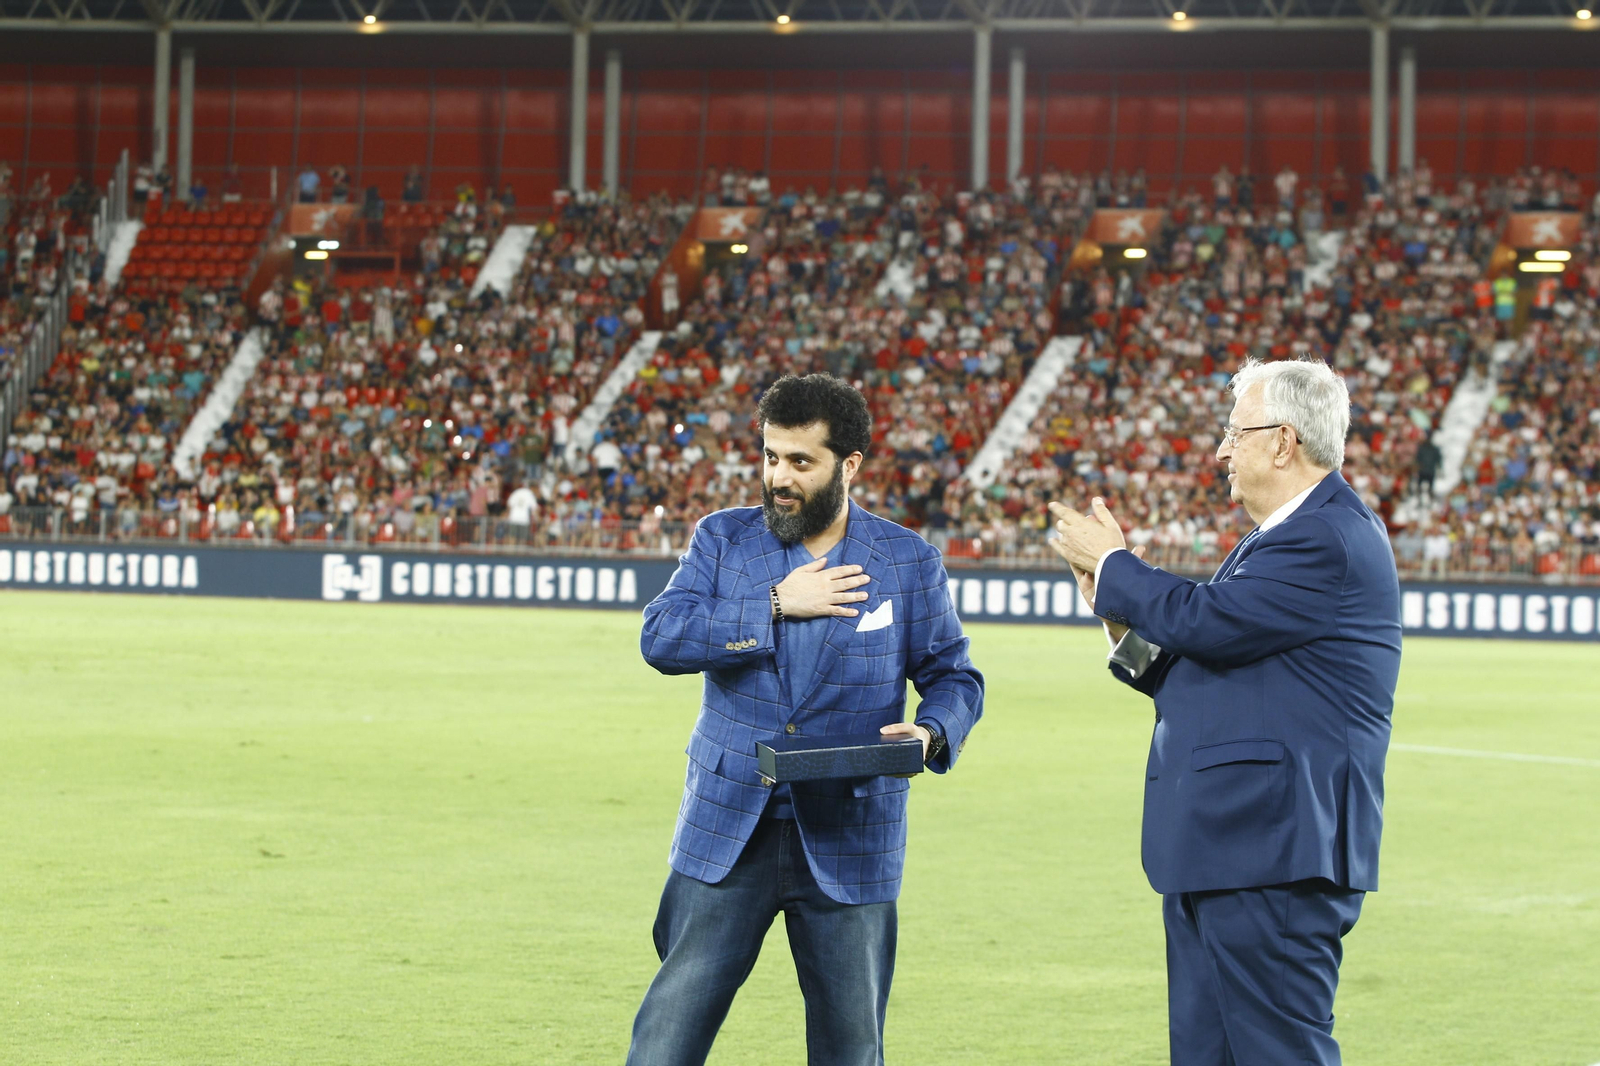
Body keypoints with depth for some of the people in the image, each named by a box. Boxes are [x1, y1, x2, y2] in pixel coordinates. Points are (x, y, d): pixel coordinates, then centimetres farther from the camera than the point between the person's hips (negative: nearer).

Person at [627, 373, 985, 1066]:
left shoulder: (909, 564, 2)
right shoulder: (724, 539, 4)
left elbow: (954, 676, 7)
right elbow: (661, 637, -9)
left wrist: (931, 734, -15)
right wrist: (775, 605, -16)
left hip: (848, 845, 0)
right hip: (727, 833, 0)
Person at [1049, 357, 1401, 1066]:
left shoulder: (1328, 539, -14)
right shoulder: (1287, 535, 21)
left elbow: (1208, 622, -21)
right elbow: (1212, 668, 23)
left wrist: (1113, 566, -4)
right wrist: (1124, 624, 9)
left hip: (1276, 855, -11)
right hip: (1221, 853, 11)